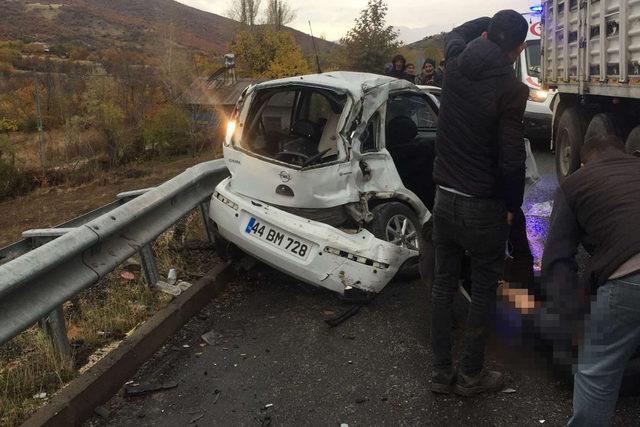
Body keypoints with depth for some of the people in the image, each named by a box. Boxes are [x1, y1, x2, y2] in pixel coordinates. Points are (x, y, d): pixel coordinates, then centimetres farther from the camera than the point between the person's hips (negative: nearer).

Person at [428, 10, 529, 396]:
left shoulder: (457, 65, 0)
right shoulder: (511, 89, -17)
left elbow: (455, 34, 26)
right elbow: (512, 160, -18)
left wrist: (494, 21, 27)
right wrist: (512, 206, -4)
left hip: (445, 199, 6)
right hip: (484, 206, -6)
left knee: (444, 284, 14)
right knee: (484, 290, 10)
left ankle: (442, 372, 24)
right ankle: (471, 375, 23)